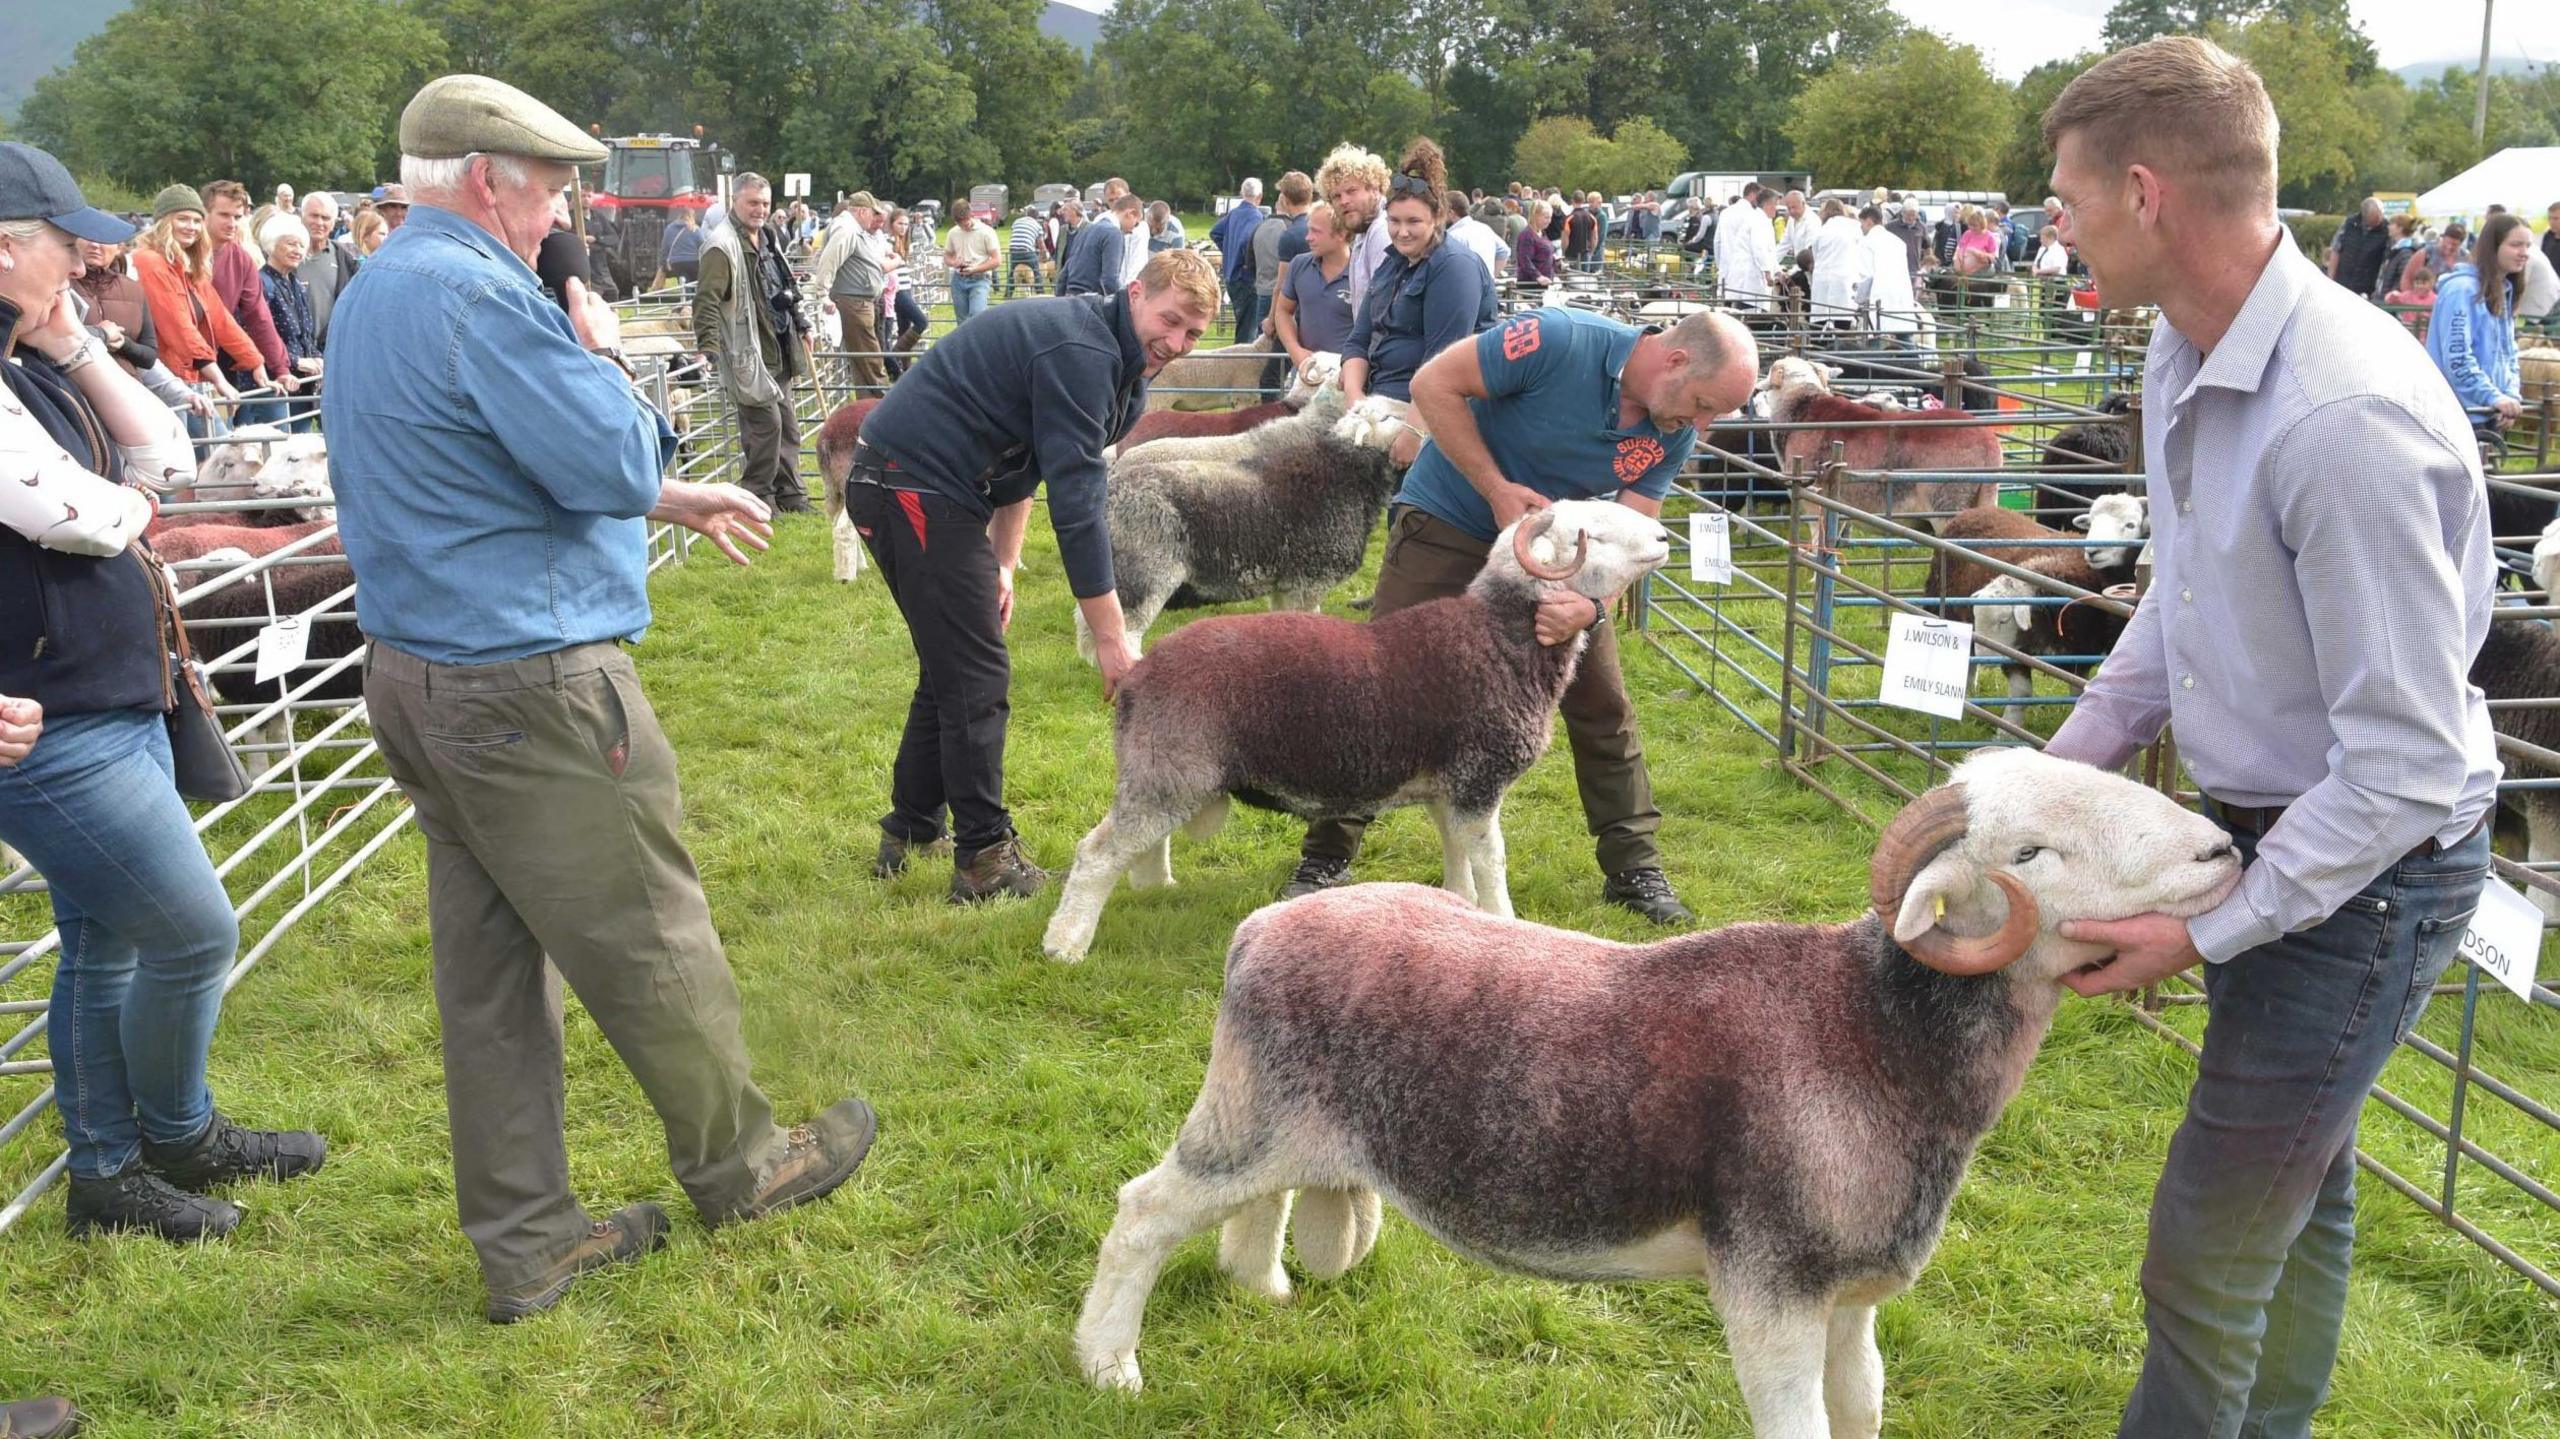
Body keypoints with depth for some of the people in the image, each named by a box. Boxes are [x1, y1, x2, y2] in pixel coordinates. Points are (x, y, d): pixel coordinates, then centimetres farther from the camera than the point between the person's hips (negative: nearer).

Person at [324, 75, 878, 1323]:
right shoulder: (479, 296, -18)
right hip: (530, 691, -10)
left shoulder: (373, 295, 15)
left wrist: (680, 502, 23)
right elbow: (615, 462, -19)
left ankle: (525, 1241, 23)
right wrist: (603, 352, -1)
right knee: (651, 943, 8)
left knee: (490, 968, 14)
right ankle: (737, 1163, 27)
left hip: (416, 680, 10)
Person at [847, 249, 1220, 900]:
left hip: (909, 485, 11)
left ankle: (909, 833, 27)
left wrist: (1002, 563, 15)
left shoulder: (1108, 355, 11)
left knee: (952, 670, 17)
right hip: (913, 487, -11)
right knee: (976, 677, -7)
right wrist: (1111, 636, -22)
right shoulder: (1080, 354, -21)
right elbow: (1075, 501, -25)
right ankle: (984, 858, 0)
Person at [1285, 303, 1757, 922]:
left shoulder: (1673, 433, -12)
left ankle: (1634, 866, 15)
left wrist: (1590, 604, -34)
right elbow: (1434, 384, -24)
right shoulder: (1558, 340, -29)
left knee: (1604, 704, 1)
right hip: (1446, 522, -4)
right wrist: (1497, 489, -27)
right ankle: (1326, 857, 10)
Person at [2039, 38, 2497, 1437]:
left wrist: (2212, 930, -22)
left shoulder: (2349, 418, -31)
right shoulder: (2186, 355, -2)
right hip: (2265, 830, 9)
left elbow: (2407, 764, -28)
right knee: (2302, 1184, 26)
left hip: (2368, 869, -9)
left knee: (2207, 1256, 0)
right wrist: (2063, 769, 8)